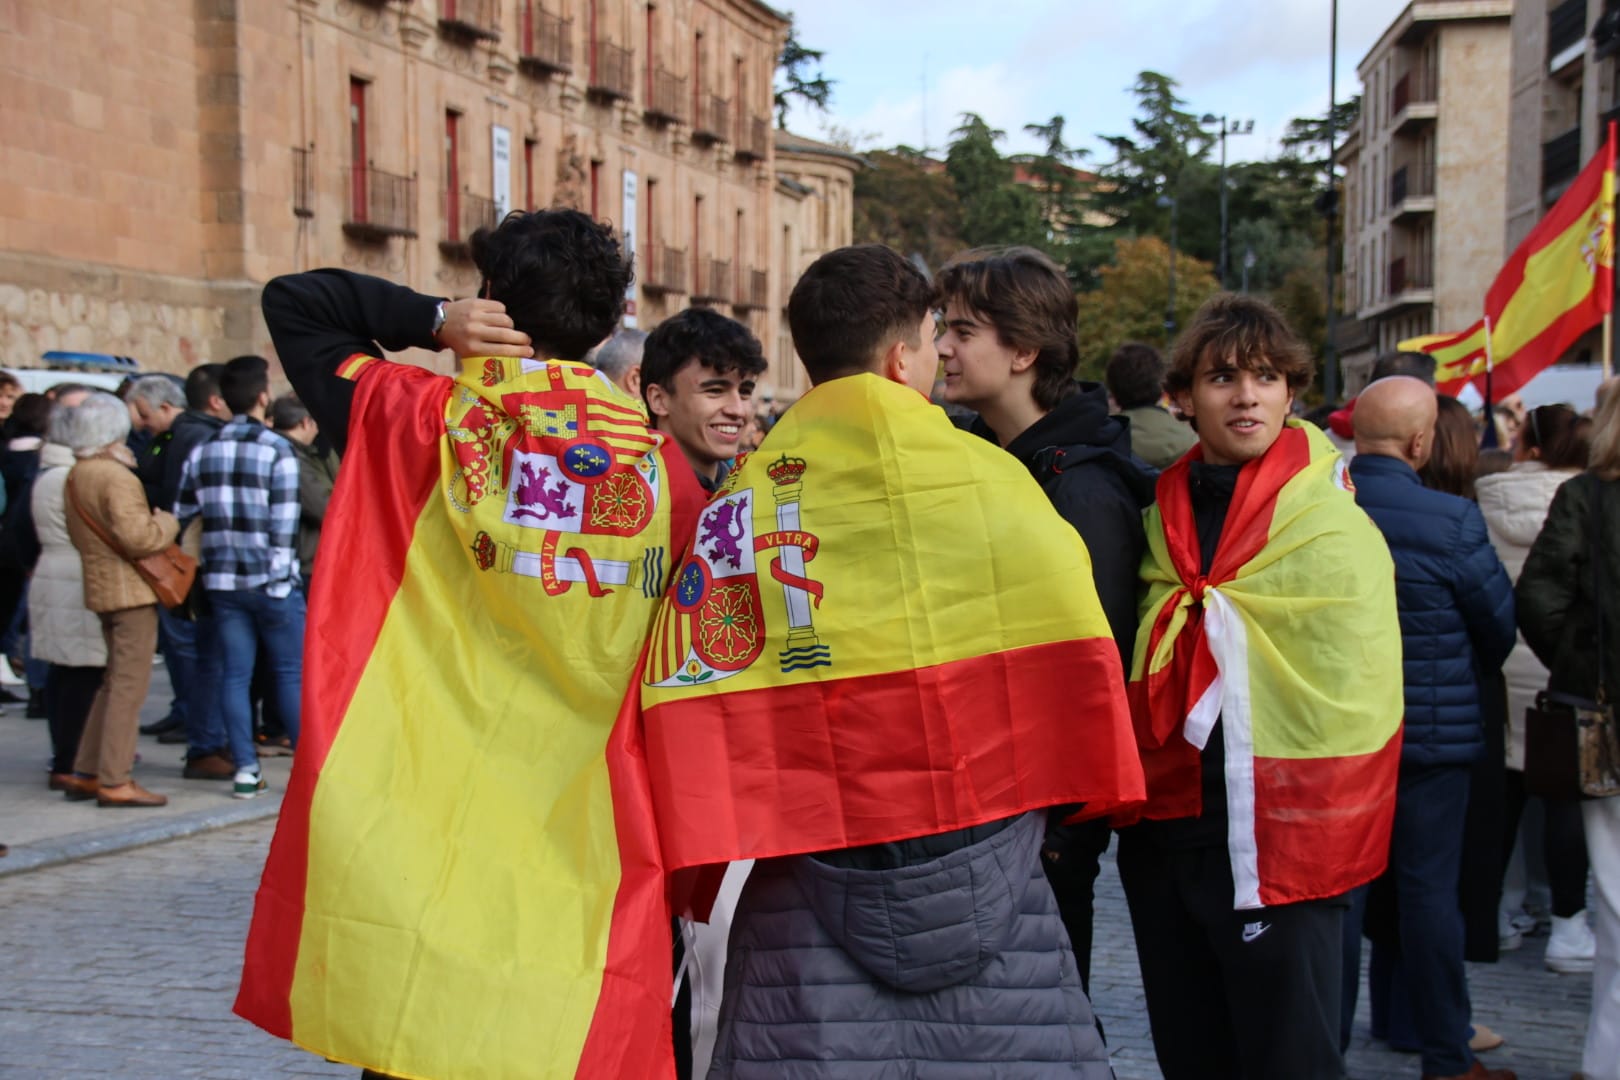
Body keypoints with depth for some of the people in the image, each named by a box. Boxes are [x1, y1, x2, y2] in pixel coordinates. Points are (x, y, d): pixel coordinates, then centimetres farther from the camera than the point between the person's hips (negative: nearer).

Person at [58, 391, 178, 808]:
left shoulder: (75, 476, 11)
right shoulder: (116, 477, -17)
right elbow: (138, 538, -24)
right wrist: (168, 521, -6)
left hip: (101, 585, 9)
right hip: (131, 589, -9)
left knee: (114, 683, 17)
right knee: (130, 685, -5)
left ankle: (84, 772, 19)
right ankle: (114, 781, -4)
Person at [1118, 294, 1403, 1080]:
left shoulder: (1332, 530, -10)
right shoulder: (1163, 516, 7)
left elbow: (1352, 709, -10)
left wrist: (1319, 844, -12)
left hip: (1279, 849, -5)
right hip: (1164, 838, 6)